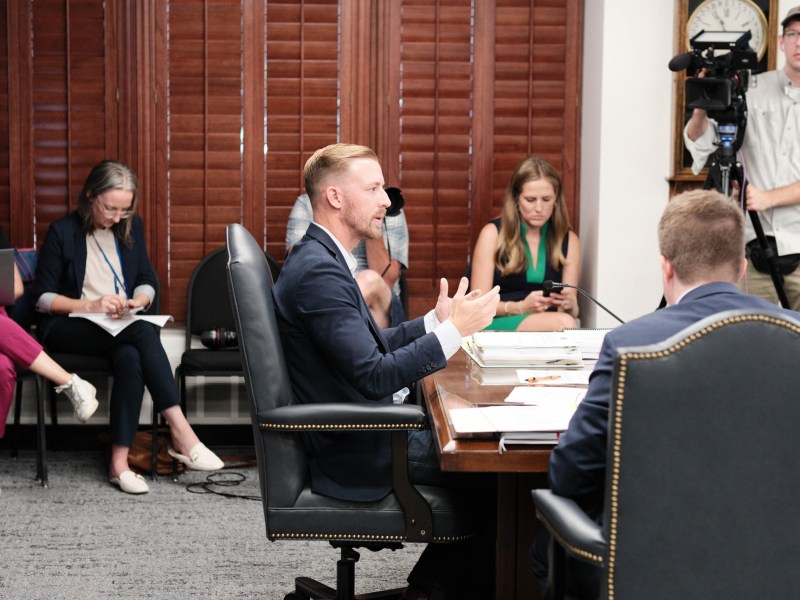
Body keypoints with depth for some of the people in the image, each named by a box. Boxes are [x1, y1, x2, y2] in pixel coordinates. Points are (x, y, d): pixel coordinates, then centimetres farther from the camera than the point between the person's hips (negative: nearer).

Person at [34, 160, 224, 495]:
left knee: (131, 358, -36)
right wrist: (91, 306, -18)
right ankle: (181, 434, -40)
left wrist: (138, 301, -10)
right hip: (69, 329, -4)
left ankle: (119, 462, -39)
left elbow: (147, 282, 14)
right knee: (142, 332, -35)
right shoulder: (62, 232, -3)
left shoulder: (131, 228, 10)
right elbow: (43, 298, -4)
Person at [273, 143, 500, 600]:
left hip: (359, 432, 10)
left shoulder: (322, 258, 9)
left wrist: (436, 320, 7)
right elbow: (373, 376, -27)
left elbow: (371, 344, 16)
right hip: (359, 454, -10)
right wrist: (454, 331, -22)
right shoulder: (319, 271, -23)